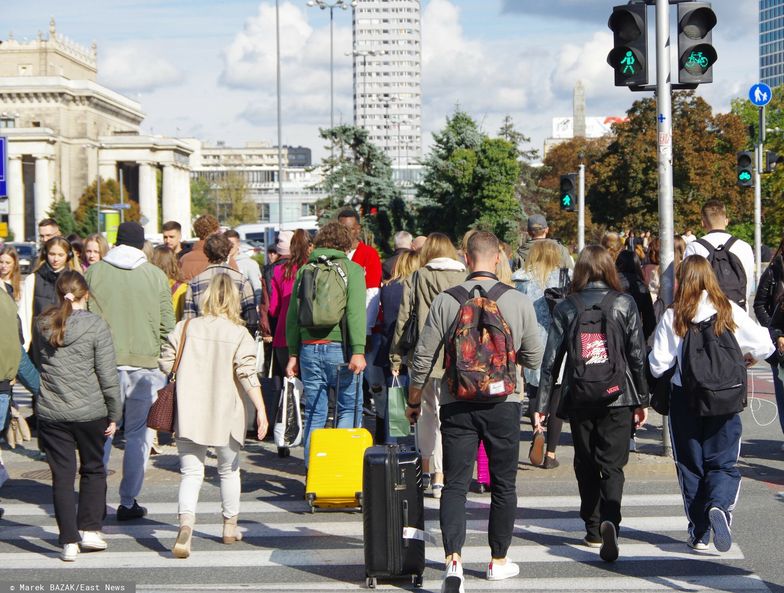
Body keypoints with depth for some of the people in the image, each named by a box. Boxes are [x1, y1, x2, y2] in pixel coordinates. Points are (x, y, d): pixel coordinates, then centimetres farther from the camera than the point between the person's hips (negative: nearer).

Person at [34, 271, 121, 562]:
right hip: (90, 412, -2)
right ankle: (89, 530, 18)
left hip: (50, 414, 2)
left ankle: (69, 541, 6)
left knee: (62, 476, 6)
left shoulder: (43, 324, 0)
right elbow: (108, 374, -9)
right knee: (93, 470, 18)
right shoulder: (96, 325, -10)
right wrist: (114, 414, -2)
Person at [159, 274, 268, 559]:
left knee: (191, 473, 1)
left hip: (189, 414, 1)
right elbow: (247, 374, -14)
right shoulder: (239, 334, -7)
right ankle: (230, 526, 32)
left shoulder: (185, 328, -1)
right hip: (225, 415, -1)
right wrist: (261, 409, -13)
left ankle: (185, 524, -23)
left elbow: (166, 364, 1)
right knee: (229, 470, 19)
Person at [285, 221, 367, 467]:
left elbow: (292, 315, 10)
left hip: (309, 348, 4)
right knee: (349, 408, 5)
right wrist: (358, 351, -17)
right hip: (339, 347, -3)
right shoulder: (351, 269, 0)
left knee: (314, 414, 8)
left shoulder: (304, 270, 11)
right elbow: (355, 312, -12)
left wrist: (293, 353, 14)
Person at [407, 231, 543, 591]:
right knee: (503, 485, 15)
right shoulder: (519, 302, -6)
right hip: (503, 404, 0)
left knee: (455, 485, 2)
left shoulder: (445, 301, -7)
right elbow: (534, 359, 2)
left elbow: (423, 359, -3)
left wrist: (413, 402, 11)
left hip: (457, 405, 0)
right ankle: (499, 561, 26)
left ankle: (453, 560, -15)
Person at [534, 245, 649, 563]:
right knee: (612, 465, -1)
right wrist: (641, 400, 9)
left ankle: (593, 530, 21)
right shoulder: (625, 303, 0)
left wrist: (543, 404, 4)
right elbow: (637, 354, 1)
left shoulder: (566, 307, 1)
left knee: (586, 465, 15)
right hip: (617, 396, -1)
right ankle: (610, 521, -25)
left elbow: (551, 358, 0)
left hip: (578, 397, 1)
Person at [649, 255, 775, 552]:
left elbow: (658, 364, -8)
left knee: (690, 465, 11)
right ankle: (719, 505, -22)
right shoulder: (729, 311, -5)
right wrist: (747, 357, 20)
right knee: (723, 462, 8)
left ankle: (699, 533, 11)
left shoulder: (672, 317, -7)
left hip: (684, 399, 0)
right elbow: (764, 346, -2)